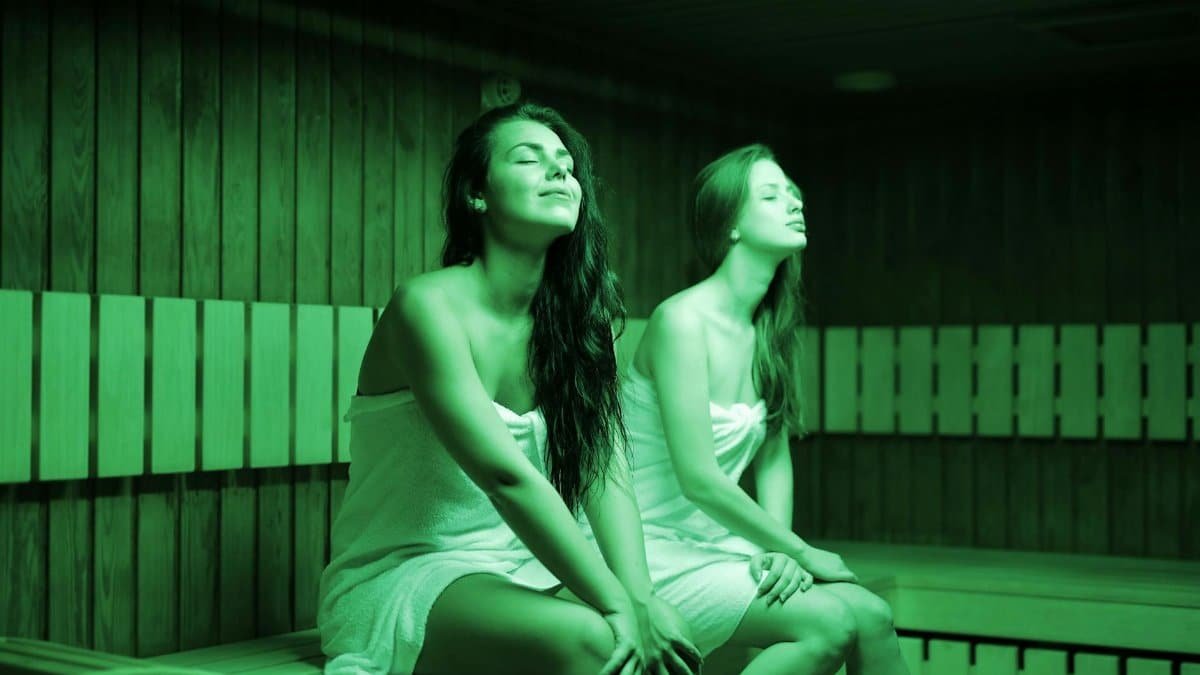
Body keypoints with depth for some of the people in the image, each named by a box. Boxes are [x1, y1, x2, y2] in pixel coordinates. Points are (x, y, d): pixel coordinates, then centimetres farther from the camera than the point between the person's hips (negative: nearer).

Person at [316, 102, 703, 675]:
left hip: (519, 571, 6)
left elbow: (606, 471, -5)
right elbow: (506, 476, -24)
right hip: (399, 577, -6)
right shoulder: (430, 305, -15)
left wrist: (639, 596, -21)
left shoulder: (579, 318, 5)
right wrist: (618, 605, -27)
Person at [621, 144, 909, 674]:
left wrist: (782, 551, -8)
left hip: (718, 544, 7)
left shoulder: (769, 332, 8)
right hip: (657, 551, -7)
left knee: (872, 616, -9)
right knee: (830, 622, -22)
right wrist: (806, 555, -14)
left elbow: (774, 458, 10)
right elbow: (699, 480, -22)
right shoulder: (683, 319, -17)